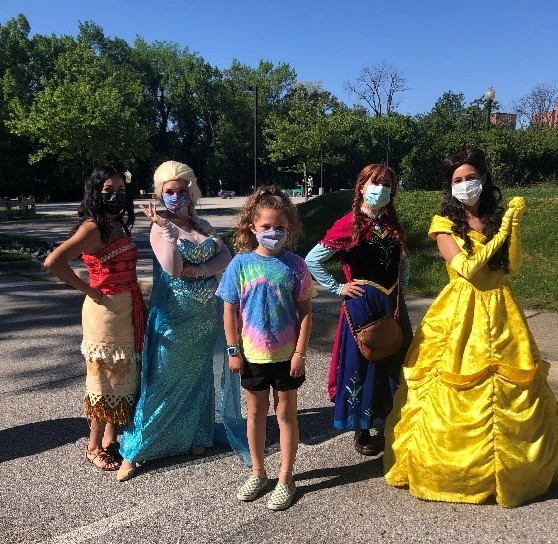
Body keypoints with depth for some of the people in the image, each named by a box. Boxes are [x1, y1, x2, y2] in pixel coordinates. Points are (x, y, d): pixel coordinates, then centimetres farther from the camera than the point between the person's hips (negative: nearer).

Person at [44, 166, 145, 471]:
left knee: (123, 376, 17)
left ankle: (110, 439, 33)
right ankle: (94, 447, 22)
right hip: (106, 311, -8)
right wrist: (88, 290, -18)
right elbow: (53, 262, -26)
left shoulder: (118, 225, 9)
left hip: (127, 311, 8)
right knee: (106, 378, 4)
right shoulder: (93, 227, -16)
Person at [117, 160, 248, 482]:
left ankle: (195, 435, 32)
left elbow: (226, 258, -2)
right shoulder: (160, 228, -7)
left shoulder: (202, 225, 9)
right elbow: (172, 269, -21)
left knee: (199, 377, 15)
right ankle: (133, 451, 13)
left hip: (205, 315, 5)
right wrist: (166, 228, -24)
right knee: (162, 381, 0)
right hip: (173, 317, -5)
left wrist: (198, 270, -17)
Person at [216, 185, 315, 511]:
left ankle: (286, 478, 28)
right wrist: (233, 350, -3)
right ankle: (258, 473, 36)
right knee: (256, 412, 16)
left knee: (286, 414, 12)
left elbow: (305, 311, -5)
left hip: (286, 355, -1)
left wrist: (300, 352, -8)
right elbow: (231, 311, -2)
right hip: (252, 355, 1)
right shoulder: (241, 263, -7)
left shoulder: (294, 265, -8)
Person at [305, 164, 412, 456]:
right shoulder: (348, 224, -9)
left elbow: (403, 261, 24)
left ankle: (388, 424, 30)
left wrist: (401, 287, 11)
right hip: (361, 304, -5)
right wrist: (338, 288, -8)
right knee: (361, 364, 3)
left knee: (393, 363, 12)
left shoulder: (393, 225, 8)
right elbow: (312, 260, -10)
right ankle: (361, 430, 20)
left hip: (392, 305, 6)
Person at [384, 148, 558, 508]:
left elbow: (513, 267, -2)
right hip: (460, 315, -3)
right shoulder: (445, 223, -2)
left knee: (514, 394, 7)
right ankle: (453, 469, 18)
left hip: (500, 312, 4)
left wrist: (513, 225, -10)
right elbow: (465, 267, -14)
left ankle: (514, 467, 28)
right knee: (454, 397, -1)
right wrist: (500, 233, -11)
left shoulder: (499, 216, 8)